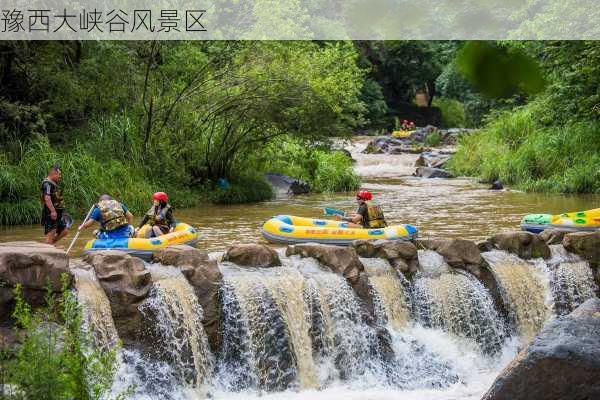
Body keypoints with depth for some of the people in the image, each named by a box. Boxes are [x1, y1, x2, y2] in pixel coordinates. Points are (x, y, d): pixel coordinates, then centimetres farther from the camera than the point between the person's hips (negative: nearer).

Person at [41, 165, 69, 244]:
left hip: (57, 213, 10)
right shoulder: (47, 183, -14)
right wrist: (53, 211, -30)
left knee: (64, 230, 11)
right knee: (51, 233, -7)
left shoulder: (54, 183, 17)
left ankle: (49, 246, 18)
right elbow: (47, 198, -25)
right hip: (50, 213, -10)